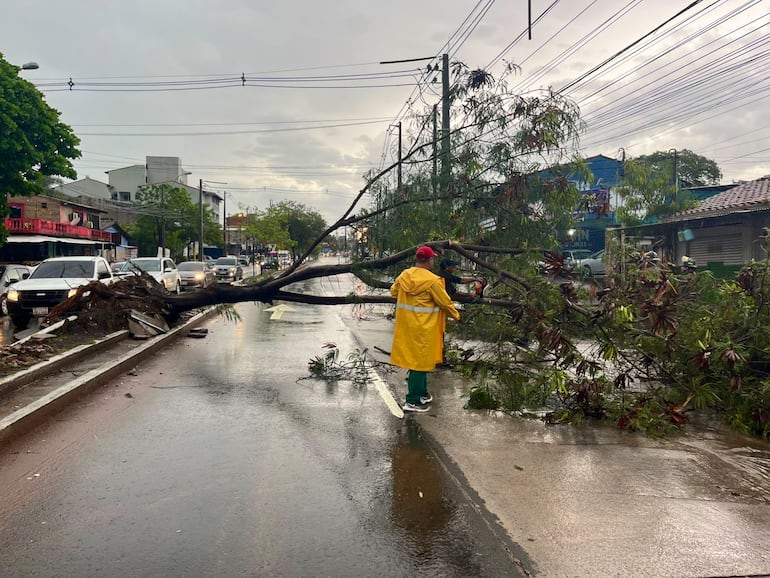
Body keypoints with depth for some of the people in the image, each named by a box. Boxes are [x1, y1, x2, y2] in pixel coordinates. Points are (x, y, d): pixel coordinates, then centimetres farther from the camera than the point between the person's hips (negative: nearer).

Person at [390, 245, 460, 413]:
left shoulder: (404, 275, 1)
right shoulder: (432, 280, -19)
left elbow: (394, 292, 16)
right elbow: (445, 303, -10)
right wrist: (456, 315, 8)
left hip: (406, 326, 7)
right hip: (423, 328, -7)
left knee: (415, 359, 19)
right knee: (420, 361, 2)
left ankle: (422, 394, 32)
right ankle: (413, 401, 7)